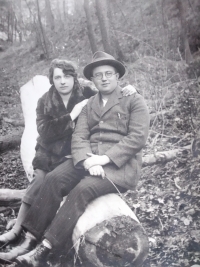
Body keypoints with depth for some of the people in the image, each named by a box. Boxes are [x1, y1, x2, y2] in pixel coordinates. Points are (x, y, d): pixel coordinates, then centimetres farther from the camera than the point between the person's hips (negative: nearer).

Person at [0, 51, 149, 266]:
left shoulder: (134, 101, 6)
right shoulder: (89, 105, 19)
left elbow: (137, 138, -7)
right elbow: (79, 137, 5)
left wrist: (105, 158, -17)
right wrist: (87, 160, -17)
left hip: (120, 164, -4)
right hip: (89, 161, 5)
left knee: (83, 189, -30)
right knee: (53, 180, -22)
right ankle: (30, 240, -20)